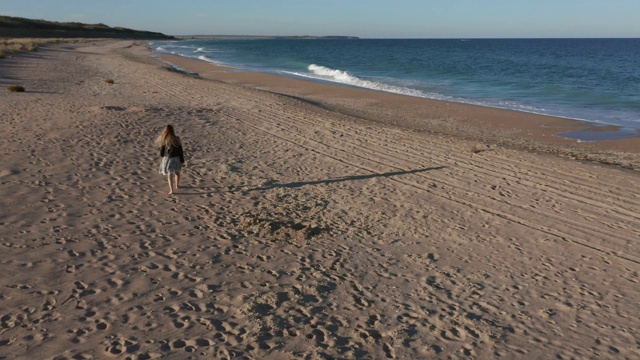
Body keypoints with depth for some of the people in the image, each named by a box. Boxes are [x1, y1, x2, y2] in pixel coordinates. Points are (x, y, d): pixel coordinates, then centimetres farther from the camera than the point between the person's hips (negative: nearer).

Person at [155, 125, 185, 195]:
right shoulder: (177, 140, -9)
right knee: (177, 172, 24)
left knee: (169, 174, 3)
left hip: (168, 159, -2)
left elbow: (161, 151, -2)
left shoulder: (163, 140, -12)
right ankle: (177, 185, 40)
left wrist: (161, 155, 22)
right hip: (176, 158, 2)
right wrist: (182, 160, 4)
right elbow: (181, 151, -4)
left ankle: (171, 190, -6)